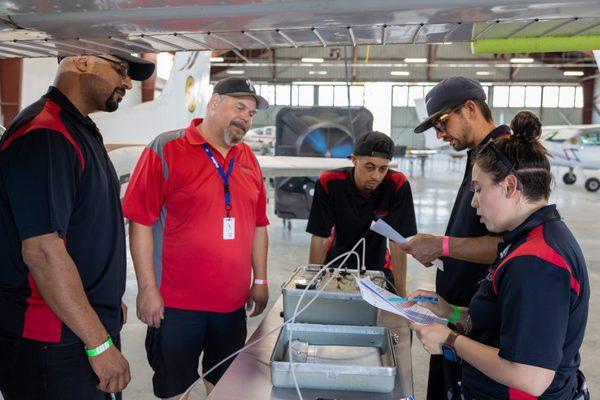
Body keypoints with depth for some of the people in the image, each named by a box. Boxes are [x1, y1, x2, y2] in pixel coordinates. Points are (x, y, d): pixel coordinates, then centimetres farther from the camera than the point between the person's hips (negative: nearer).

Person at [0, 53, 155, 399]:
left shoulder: (82, 132, 11)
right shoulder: (43, 135, -20)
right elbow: (42, 251, -25)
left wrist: (112, 301, 20)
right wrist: (100, 344, -21)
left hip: (92, 325, 9)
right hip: (51, 345, -9)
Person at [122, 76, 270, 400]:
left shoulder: (247, 158, 8)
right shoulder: (167, 149, -8)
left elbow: (258, 225, 13)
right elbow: (140, 222, -10)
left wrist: (260, 280, 12)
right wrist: (147, 289, -12)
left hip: (234, 302, 5)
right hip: (175, 303, -5)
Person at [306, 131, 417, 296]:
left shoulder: (397, 185, -22)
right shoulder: (329, 182, -22)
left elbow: (397, 241, -19)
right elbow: (320, 237, -16)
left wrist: (401, 294, -19)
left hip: (377, 265, 0)